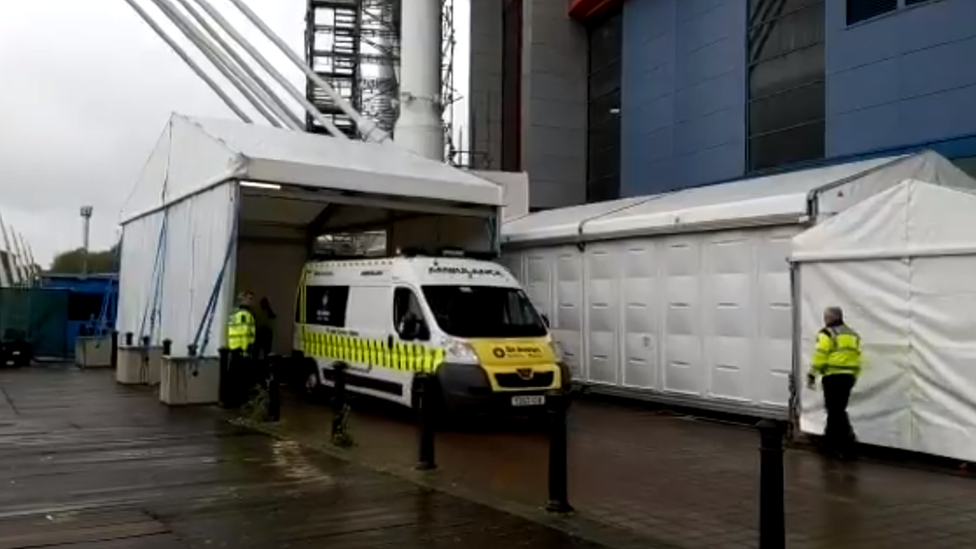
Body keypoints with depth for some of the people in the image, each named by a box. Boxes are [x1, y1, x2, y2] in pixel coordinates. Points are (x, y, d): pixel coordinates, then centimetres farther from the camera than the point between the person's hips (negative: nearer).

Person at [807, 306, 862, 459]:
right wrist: (853, 377, 22)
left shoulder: (828, 333, -6)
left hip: (833, 376, -8)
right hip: (848, 377, 8)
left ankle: (847, 441, -15)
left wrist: (812, 375, -6)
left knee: (835, 410, -6)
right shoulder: (853, 334, 18)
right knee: (838, 409, 15)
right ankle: (831, 440, 22)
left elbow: (820, 356, -13)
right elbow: (857, 358, 17)